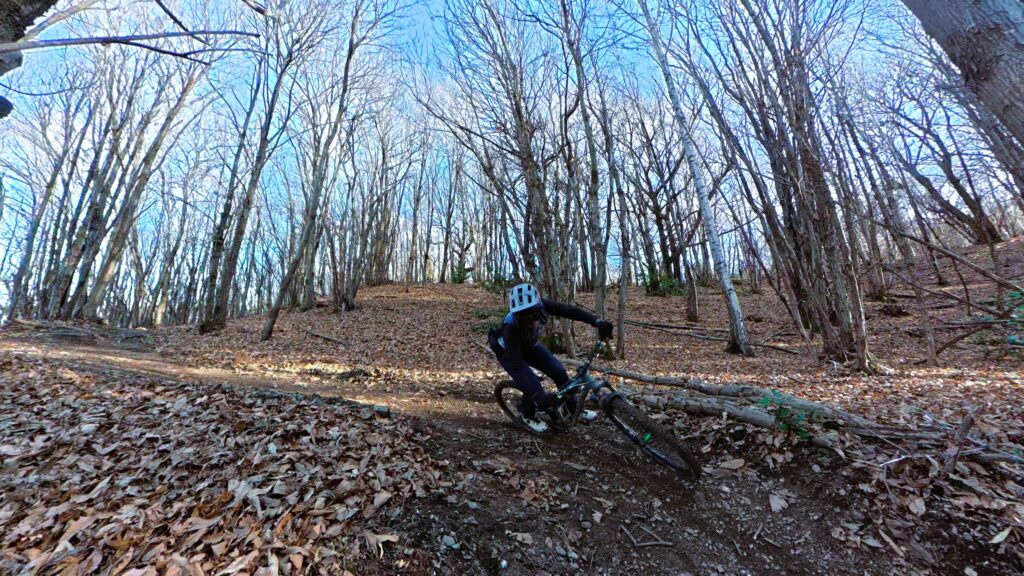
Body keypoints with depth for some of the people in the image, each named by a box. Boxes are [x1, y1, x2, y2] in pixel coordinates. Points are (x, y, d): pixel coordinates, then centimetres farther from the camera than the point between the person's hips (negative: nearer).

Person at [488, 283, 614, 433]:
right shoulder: (511, 326, -41)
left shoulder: (541, 305, -31)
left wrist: (598, 322, -42)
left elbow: (570, 310, -28)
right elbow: (516, 364, -43)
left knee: (559, 371, -8)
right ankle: (528, 416, 15)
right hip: (508, 352, -4)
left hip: (530, 346, 5)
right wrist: (538, 396, -50)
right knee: (533, 387, -19)